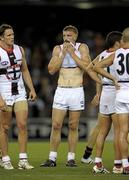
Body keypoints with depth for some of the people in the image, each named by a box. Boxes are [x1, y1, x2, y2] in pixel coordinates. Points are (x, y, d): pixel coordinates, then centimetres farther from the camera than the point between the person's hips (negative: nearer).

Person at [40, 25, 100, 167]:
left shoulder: (82, 47, 0)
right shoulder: (58, 49, 5)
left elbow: (86, 66, -14)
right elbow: (51, 70, -4)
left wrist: (72, 53, -14)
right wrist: (63, 54, -10)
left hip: (77, 91, -1)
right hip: (61, 91, 1)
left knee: (73, 127, 3)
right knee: (56, 126, -3)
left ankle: (71, 158, 9)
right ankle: (52, 158, 2)